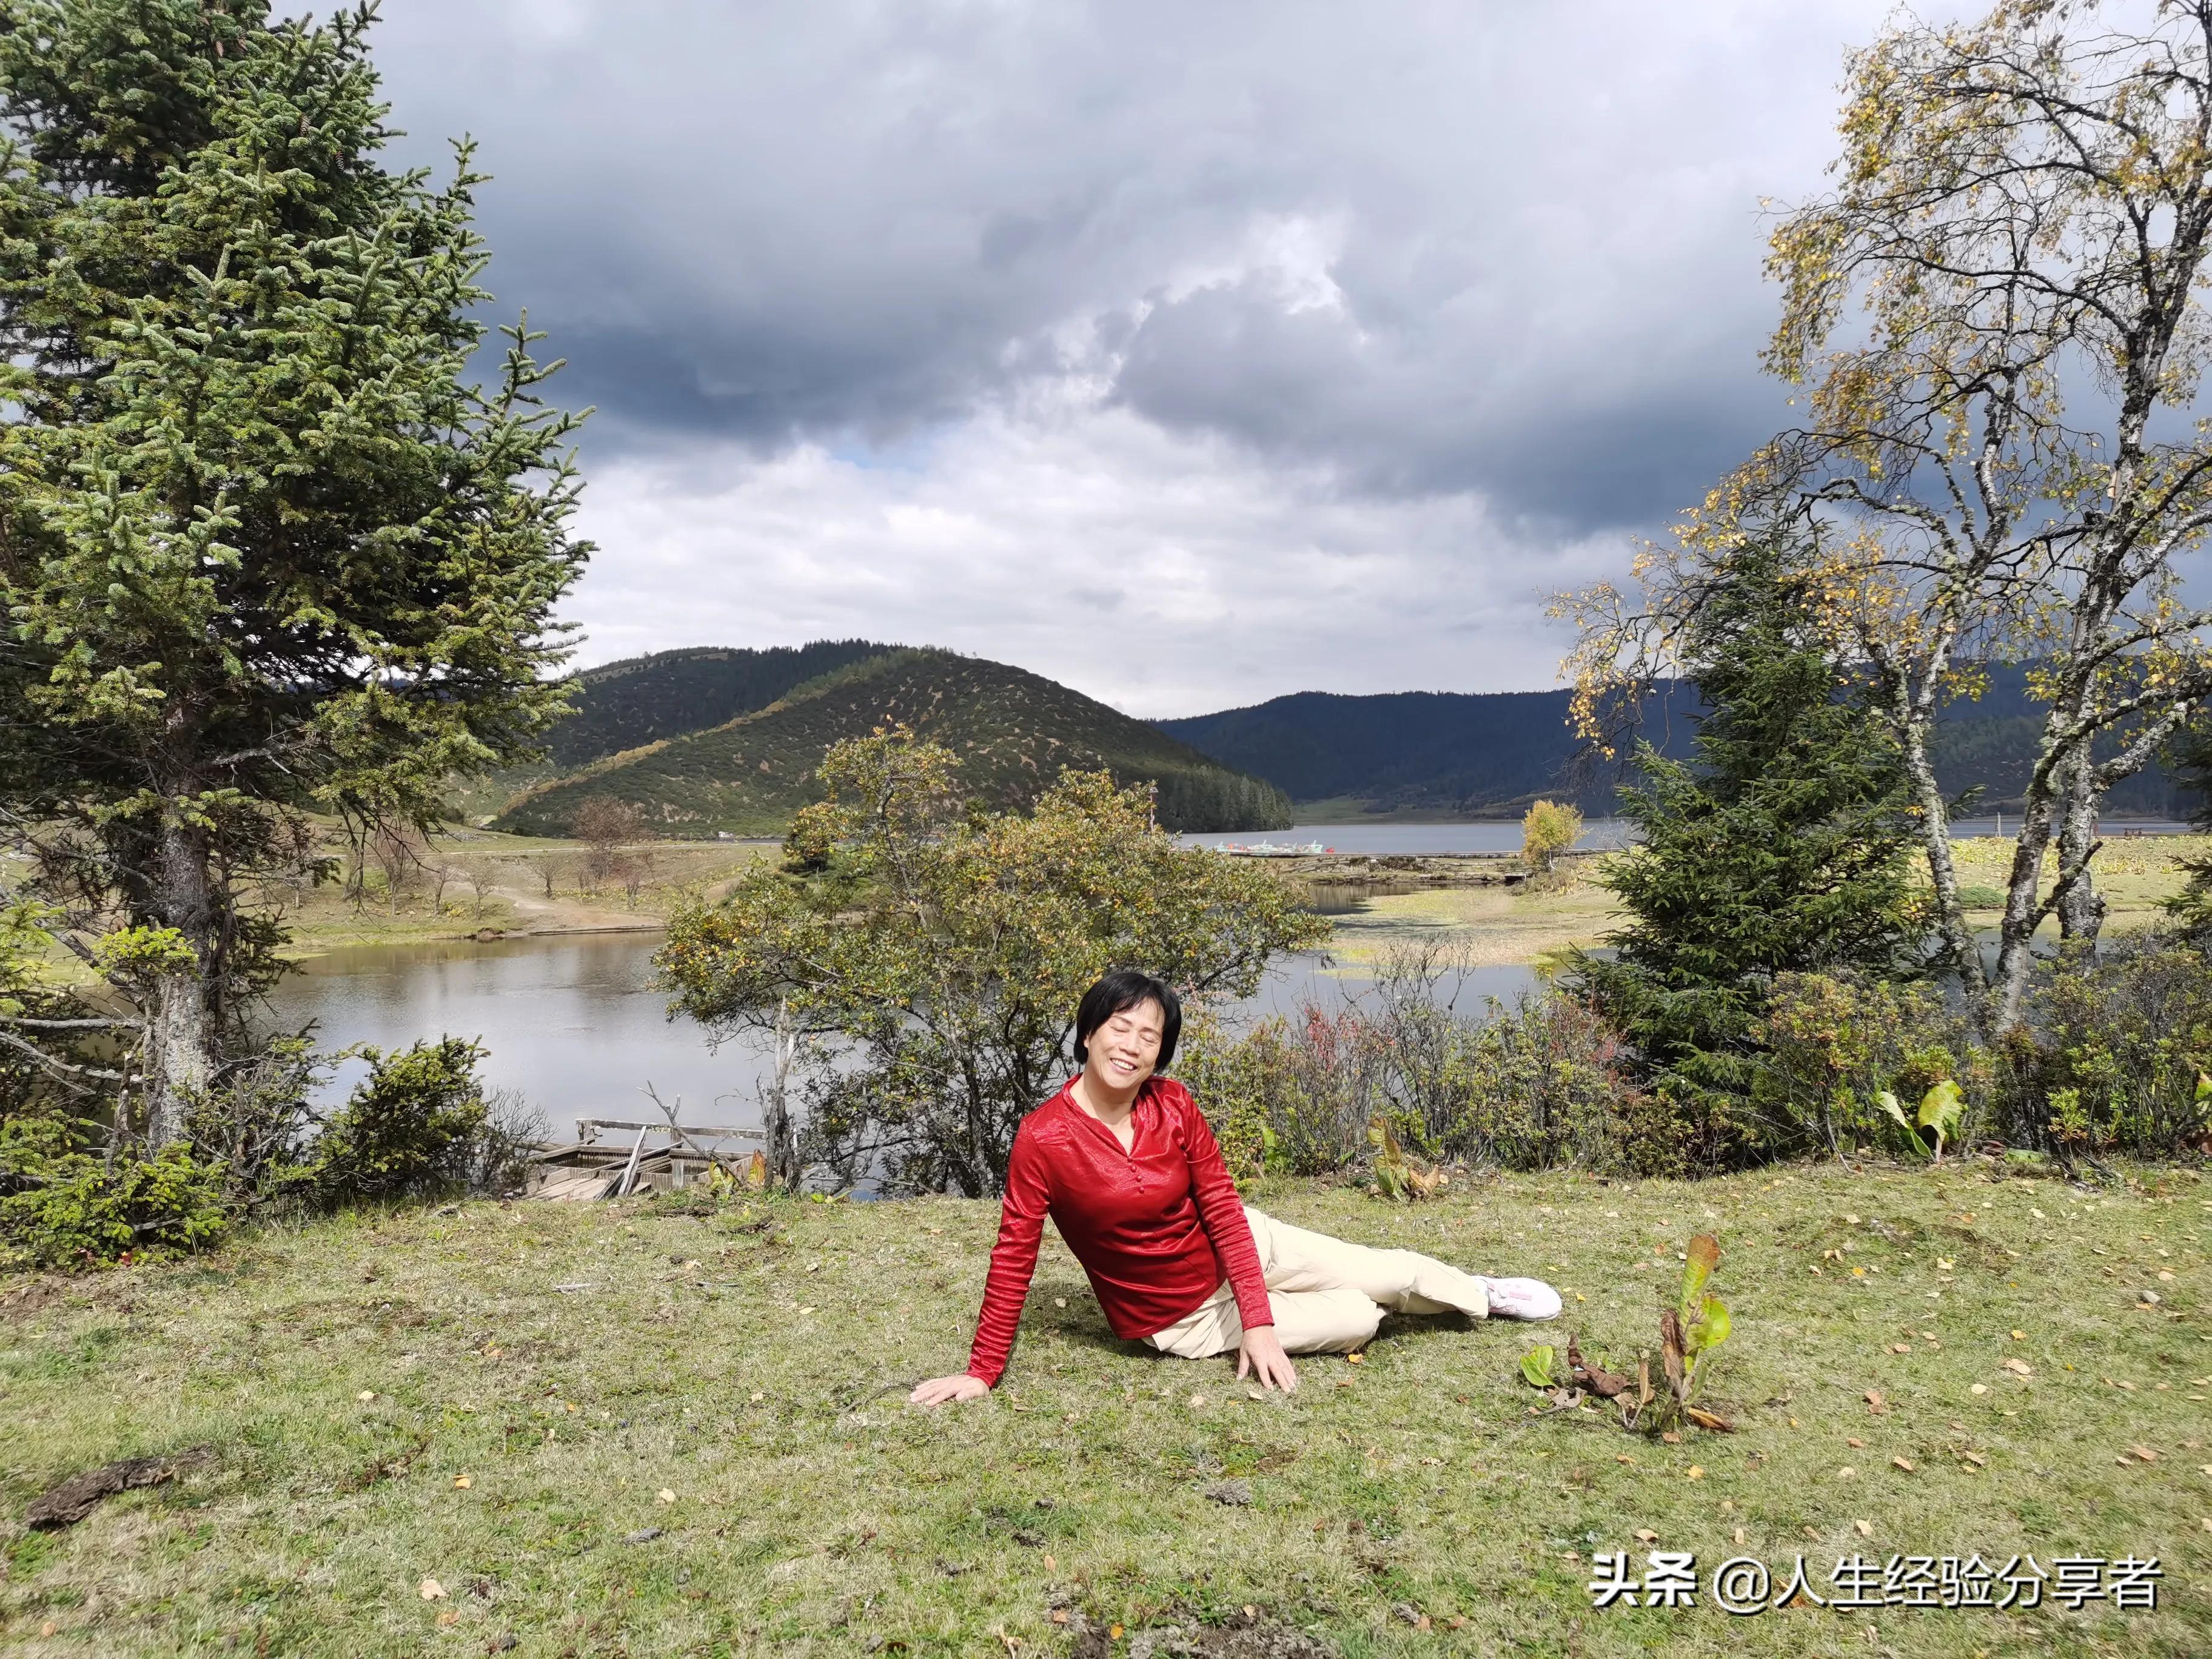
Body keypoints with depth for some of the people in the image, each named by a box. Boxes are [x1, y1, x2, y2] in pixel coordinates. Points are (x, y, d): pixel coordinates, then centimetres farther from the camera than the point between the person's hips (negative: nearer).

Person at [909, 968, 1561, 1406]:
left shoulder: (1174, 1105, -15)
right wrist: (983, 1372, -19)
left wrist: (1258, 1318, -19)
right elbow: (1014, 1255, -20)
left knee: (1396, 1273, 2)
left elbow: (1224, 1209, -12)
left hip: (1239, 1246, 3)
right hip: (1182, 1321, -3)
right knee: (1357, 1322, -9)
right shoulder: (1043, 1139, -26)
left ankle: (1484, 1295, 34)